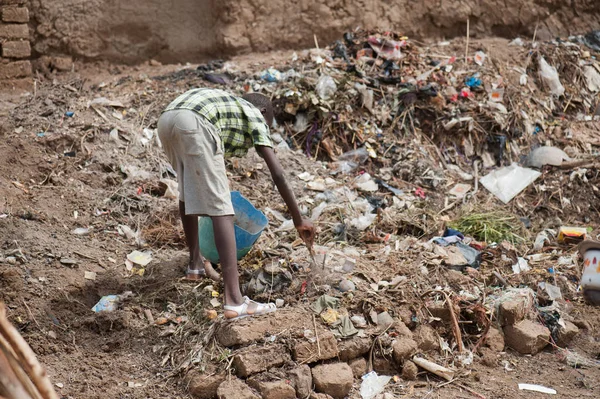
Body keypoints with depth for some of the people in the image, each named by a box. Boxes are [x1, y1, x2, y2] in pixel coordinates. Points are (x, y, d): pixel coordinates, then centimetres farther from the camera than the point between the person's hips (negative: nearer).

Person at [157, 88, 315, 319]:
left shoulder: (226, 106, 41)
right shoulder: (254, 115, 24)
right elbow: (278, 174, 13)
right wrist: (298, 220, 20)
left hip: (166, 119, 8)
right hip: (194, 123, -8)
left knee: (188, 190, 30)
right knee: (220, 207, -7)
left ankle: (195, 263, 46)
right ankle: (234, 300, -12)